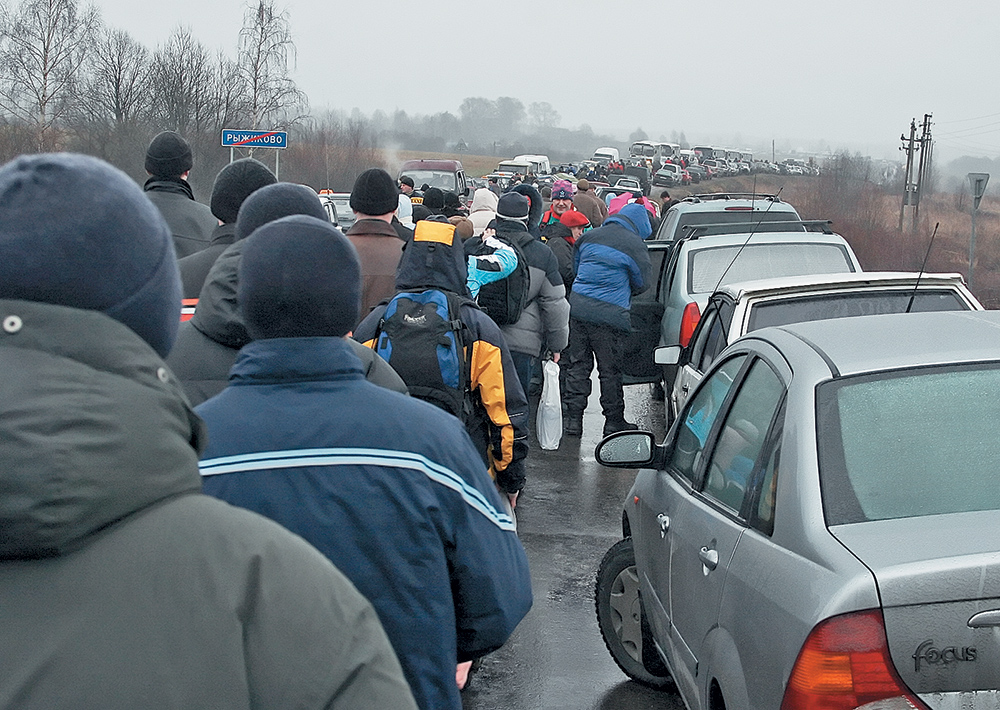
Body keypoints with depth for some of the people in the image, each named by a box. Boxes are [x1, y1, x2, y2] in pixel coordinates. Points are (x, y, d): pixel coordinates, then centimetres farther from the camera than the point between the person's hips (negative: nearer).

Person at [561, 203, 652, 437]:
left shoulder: (588, 237, 13)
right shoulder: (635, 245, -4)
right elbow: (642, 284, 5)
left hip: (576, 307, 5)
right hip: (610, 314, -5)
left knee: (577, 365, 10)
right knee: (611, 370, 6)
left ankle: (573, 418, 11)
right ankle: (614, 421, 15)